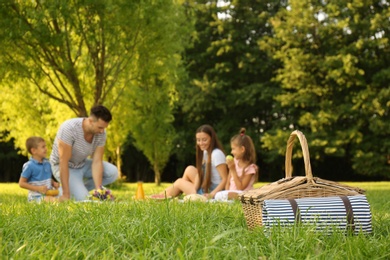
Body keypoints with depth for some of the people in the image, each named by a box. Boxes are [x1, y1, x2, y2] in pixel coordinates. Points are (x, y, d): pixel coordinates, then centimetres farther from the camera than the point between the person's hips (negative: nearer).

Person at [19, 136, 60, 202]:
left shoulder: (47, 163, 10)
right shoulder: (29, 166, -10)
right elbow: (21, 183, -9)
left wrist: (54, 183, 2)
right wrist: (38, 188, -16)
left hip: (48, 193, 9)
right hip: (36, 196, -9)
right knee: (53, 200, -32)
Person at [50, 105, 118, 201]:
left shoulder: (101, 133, -16)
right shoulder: (69, 128, -32)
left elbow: (97, 162, -15)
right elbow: (63, 162, -30)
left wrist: (98, 189, -28)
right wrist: (66, 194, -31)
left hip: (83, 164, 6)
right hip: (64, 167, -6)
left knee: (113, 172, -16)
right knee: (83, 199, -25)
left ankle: (80, 188, 0)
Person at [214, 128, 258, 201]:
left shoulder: (250, 167, -9)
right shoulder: (234, 162, 11)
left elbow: (241, 187, -14)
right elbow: (228, 183, 13)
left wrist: (233, 170, -16)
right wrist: (227, 193, -7)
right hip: (231, 193, 6)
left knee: (220, 195, -32)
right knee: (218, 195, -26)